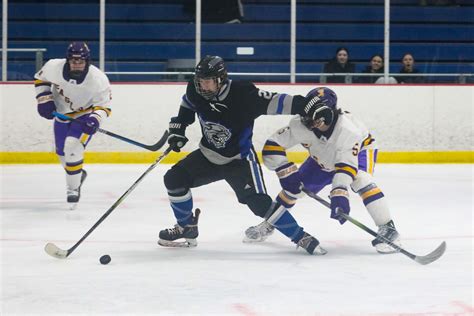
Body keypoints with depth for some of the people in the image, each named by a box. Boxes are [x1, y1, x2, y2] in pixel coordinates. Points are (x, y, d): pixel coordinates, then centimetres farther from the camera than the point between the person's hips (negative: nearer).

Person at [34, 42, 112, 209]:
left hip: (86, 115, -5)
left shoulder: (98, 79, -30)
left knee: (72, 147, -25)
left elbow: (104, 105, -20)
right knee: (61, 151, 18)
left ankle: (73, 188, -11)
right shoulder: (54, 67, -24)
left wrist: (95, 120, -38)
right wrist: (44, 99, -13)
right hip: (62, 113, 5)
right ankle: (78, 174, 50)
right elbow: (40, 78, -2)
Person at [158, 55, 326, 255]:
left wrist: (307, 106, -38)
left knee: (259, 202, -19)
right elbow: (188, 104, 12)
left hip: (239, 158, -6)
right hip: (209, 155, 6)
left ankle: (300, 237, -8)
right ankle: (187, 229, 16)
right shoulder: (196, 91, -12)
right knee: (174, 179, -4)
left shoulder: (243, 94, -29)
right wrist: (177, 128, 9)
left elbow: (274, 103, -30)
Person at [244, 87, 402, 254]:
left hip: (359, 150, -4)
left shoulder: (348, 129, -44)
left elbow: (346, 165, -47)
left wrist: (339, 194, -58)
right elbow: (273, 145, -28)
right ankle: (268, 224, 24)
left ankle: (387, 228, -30)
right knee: (294, 185, 1)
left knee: (360, 179, -34)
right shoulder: (301, 125, -34)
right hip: (323, 159, 5)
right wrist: (287, 173, -35)